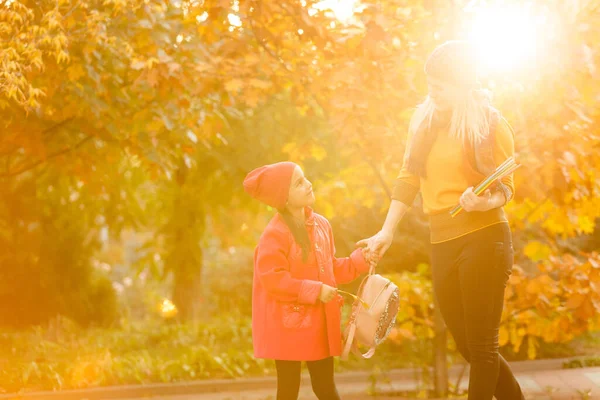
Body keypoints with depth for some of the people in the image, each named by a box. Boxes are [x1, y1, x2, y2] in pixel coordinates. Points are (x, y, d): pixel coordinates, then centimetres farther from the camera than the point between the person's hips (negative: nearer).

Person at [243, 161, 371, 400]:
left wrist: (362, 258, 3)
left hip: (318, 322, 7)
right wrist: (315, 291, -24)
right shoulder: (275, 233, -17)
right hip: (288, 324, -7)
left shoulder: (321, 224, 7)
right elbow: (272, 278, -24)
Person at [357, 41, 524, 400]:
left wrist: (484, 202, -25)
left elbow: (506, 187, -4)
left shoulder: (490, 124, -3)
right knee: (470, 347, 10)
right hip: (442, 244, 6)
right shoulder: (424, 121, 11)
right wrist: (388, 231, 8)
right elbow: (408, 180, 14)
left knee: (482, 345, -4)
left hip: (484, 239, -6)